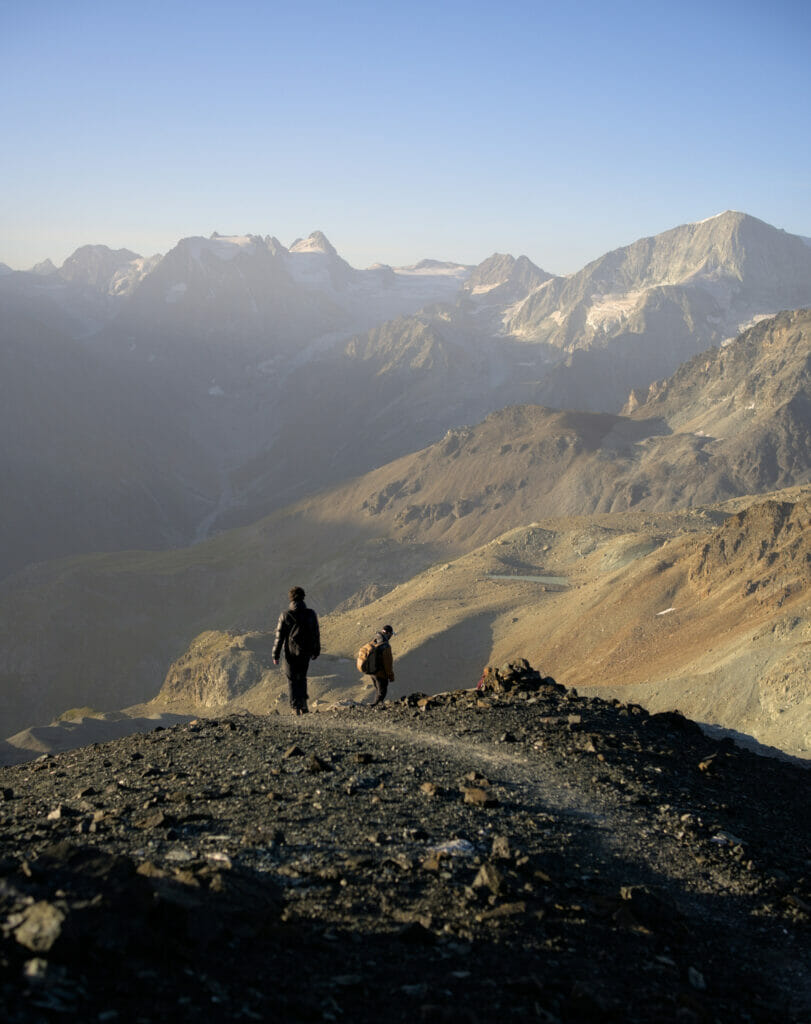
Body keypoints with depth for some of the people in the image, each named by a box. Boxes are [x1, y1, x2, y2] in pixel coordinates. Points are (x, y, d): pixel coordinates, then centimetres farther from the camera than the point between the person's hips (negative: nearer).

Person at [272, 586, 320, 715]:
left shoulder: (285, 616, -11)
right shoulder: (311, 614, -3)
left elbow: (279, 636, -8)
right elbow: (316, 634, 5)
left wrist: (275, 655, -1)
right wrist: (316, 651, 17)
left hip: (291, 652, -3)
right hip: (306, 653, 3)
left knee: (292, 680, 8)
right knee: (302, 678, 21)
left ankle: (296, 706, 3)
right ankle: (303, 703, 11)